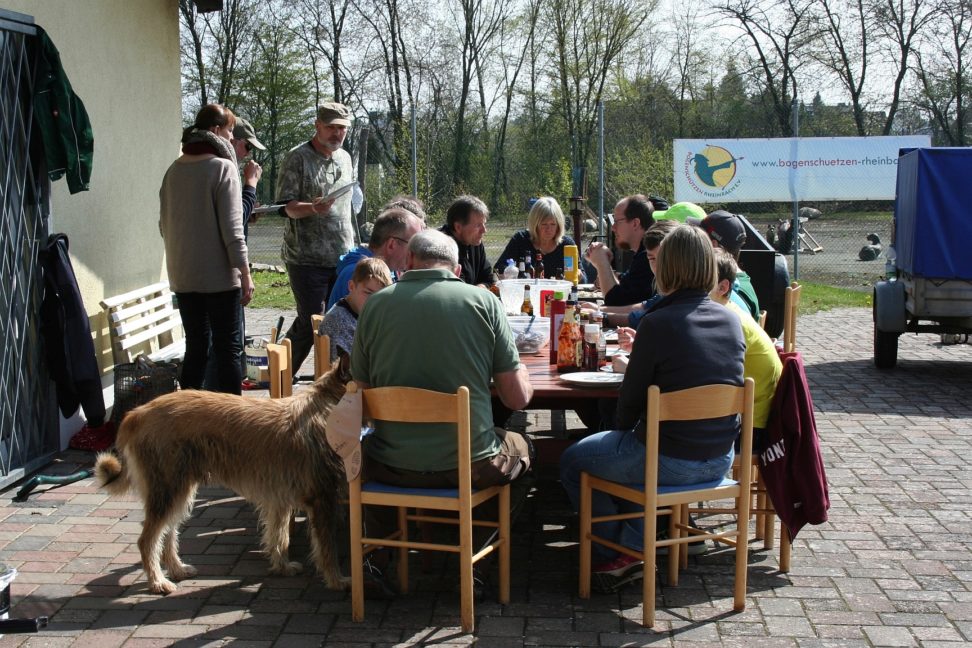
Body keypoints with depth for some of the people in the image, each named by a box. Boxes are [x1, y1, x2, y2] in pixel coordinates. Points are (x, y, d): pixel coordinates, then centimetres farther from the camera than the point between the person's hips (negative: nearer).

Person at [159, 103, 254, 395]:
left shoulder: (174, 170, 8)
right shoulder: (223, 168, -10)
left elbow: (164, 224, 15)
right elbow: (232, 228, -15)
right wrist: (245, 272, -11)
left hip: (183, 276, 6)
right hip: (219, 275, -6)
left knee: (195, 347, 14)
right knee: (228, 349, 1)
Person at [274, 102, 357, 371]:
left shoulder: (345, 158, 16)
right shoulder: (298, 157, -6)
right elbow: (287, 206, -11)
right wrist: (313, 208, -31)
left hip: (342, 257, 6)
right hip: (307, 257, -6)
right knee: (310, 321, -6)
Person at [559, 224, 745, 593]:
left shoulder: (658, 323, -18)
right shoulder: (731, 321, 1)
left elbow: (631, 400, -11)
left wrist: (625, 434, 10)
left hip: (670, 461, -7)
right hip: (720, 459, 7)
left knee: (573, 461, 16)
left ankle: (615, 557, 24)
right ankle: (634, 547, 30)